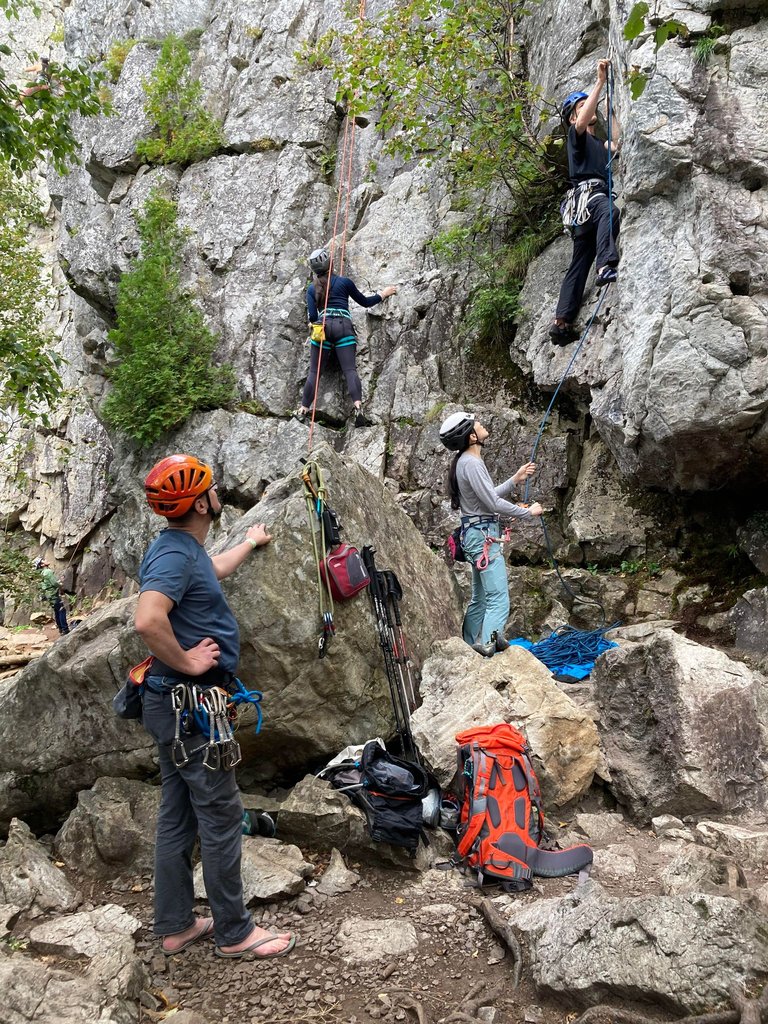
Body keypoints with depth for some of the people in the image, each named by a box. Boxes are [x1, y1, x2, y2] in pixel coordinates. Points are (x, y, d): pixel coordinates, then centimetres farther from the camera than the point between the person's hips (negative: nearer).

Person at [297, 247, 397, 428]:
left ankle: (302, 411, -3)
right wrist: (383, 294, 35)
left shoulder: (312, 289, 15)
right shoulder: (345, 282, 12)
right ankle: (358, 408, -30)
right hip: (343, 327, -1)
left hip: (322, 327, 1)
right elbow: (365, 302, 20)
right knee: (350, 369, -12)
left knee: (314, 372, 3)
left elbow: (312, 316, 5)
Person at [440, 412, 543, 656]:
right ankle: (487, 645, -23)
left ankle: (469, 648, 23)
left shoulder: (468, 461, 14)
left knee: (480, 600, 17)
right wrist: (529, 512, -8)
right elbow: (493, 503, -19)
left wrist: (516, 479, 18)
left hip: (478, 534, 11)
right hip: (483, 535, -11)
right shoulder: (471, 463, -17)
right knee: (499, 600, -15)